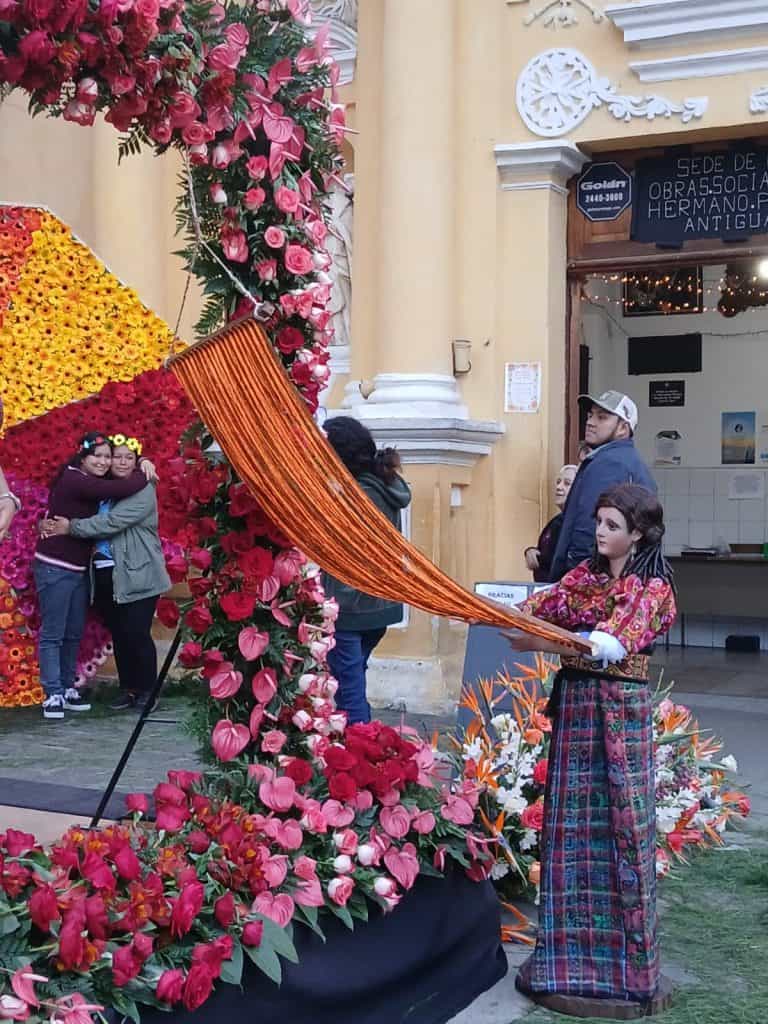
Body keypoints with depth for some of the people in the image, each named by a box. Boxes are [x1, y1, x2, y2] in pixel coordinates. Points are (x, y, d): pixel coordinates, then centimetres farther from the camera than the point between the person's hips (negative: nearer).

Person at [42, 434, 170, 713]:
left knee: (137, 634, -6)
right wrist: (51, 524, -6)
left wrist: (71, 527, -15)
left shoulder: (143, 491, -8)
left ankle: (146, 691, 8)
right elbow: (71, 511, 16)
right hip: (106, 575, 6)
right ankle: (127, 689, 20)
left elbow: (112, 522, -18)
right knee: (118, 634, 10)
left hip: (137, 575, -6)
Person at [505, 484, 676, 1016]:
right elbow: (541, 605, 1)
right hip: (573, 702, 6)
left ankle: (624, 959, 12)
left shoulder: (652, 586, -8)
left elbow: (614, 643, -23)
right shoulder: (586, 573, 12)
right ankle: (576, 952, 22)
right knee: (573, 823, 10)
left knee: (619, 824, -1)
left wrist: (543, 643, -34)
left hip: (619, 710, -6)